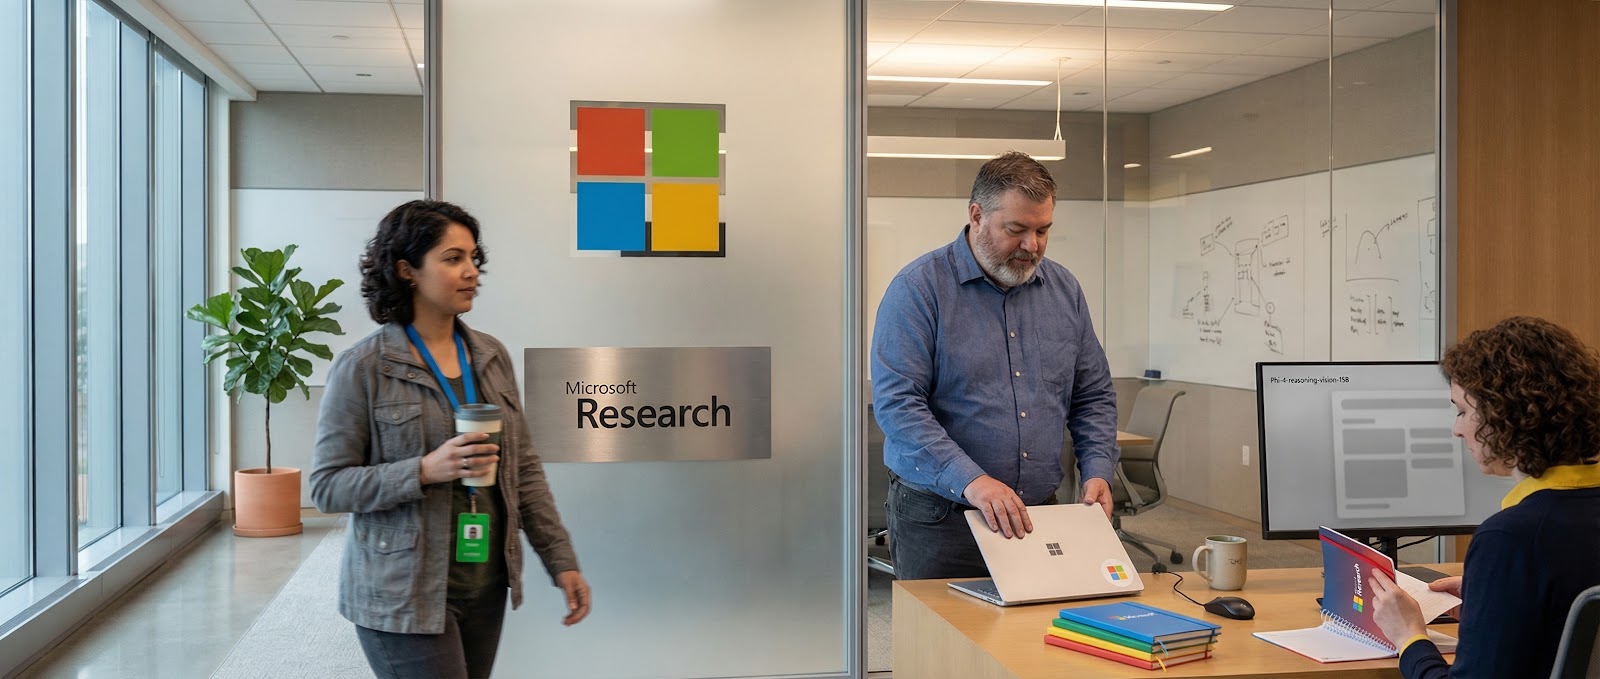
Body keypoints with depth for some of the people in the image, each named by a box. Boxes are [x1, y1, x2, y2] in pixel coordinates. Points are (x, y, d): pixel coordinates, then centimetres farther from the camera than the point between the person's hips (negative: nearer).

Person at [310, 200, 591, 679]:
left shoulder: (492, 357, 6)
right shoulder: (363, 368, -9)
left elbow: (524, 469, 9)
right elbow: (327, 486, -9)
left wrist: (561, 560, 5)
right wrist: (425, 471, -22)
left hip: (485, 587, 5)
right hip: (405, 596, -5)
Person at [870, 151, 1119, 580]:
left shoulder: (1064, 290, 9)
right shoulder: (919, 288, -9)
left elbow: (1093, 396, 15)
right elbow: (896, 402, -18)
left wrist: (1098, 472, -1)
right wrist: (971, 481, -27)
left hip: (1038, 516, 5)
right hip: (938, 519, -5)